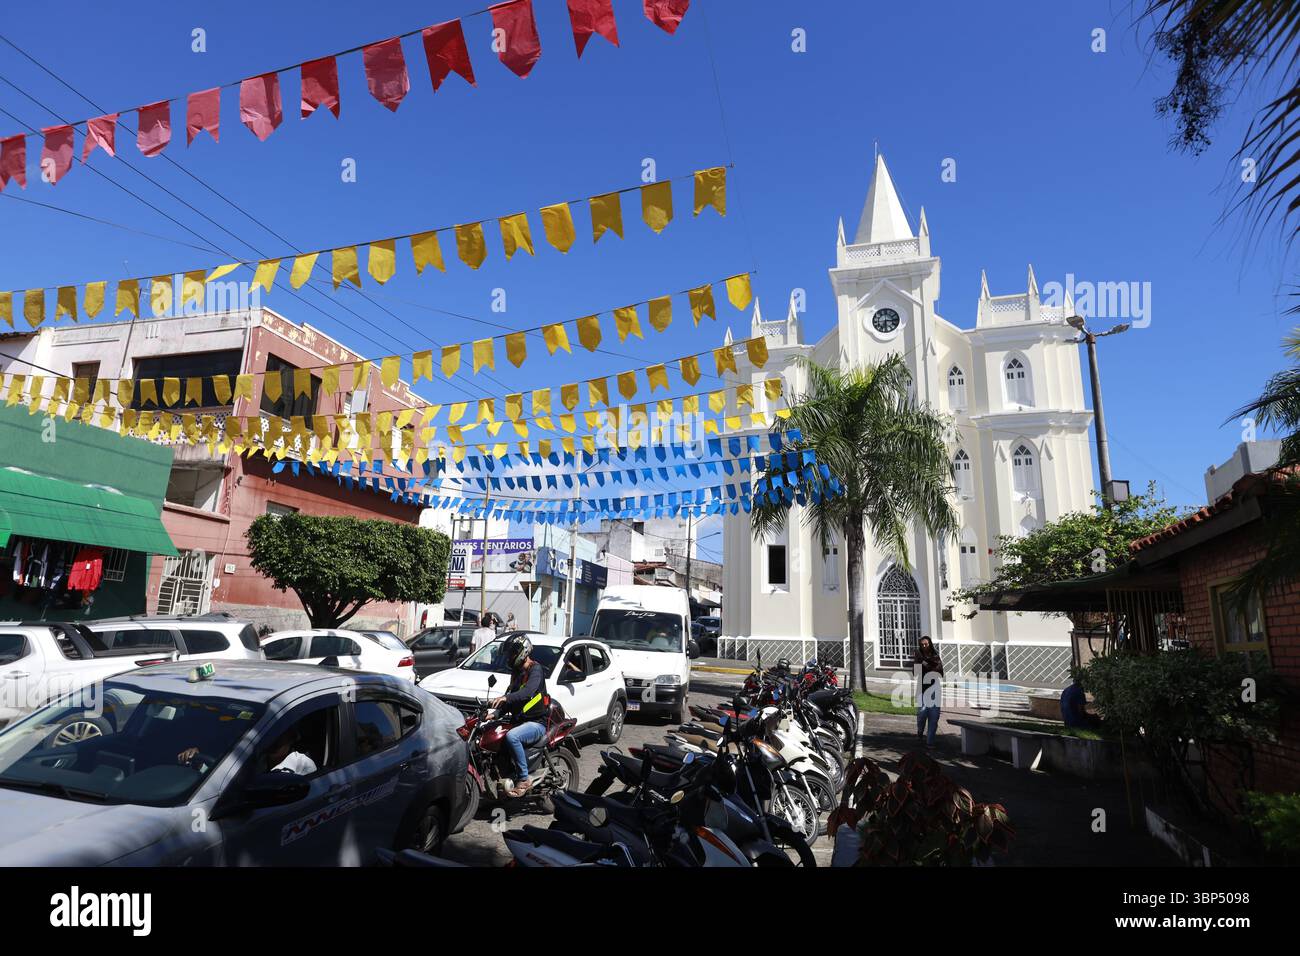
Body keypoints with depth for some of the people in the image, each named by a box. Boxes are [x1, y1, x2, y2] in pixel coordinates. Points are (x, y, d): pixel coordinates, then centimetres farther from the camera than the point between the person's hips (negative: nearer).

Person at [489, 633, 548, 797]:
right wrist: (495, 714, 5)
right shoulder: (516, 672, 16)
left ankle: (524, 780, -21)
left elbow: (528, 692, -31)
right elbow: (511, 697, 20)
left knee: (511, 736, -33)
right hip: (519, 721, 9)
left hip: (537, 722, -9)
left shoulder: (535, 669, -12)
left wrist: (505, 698, -44)